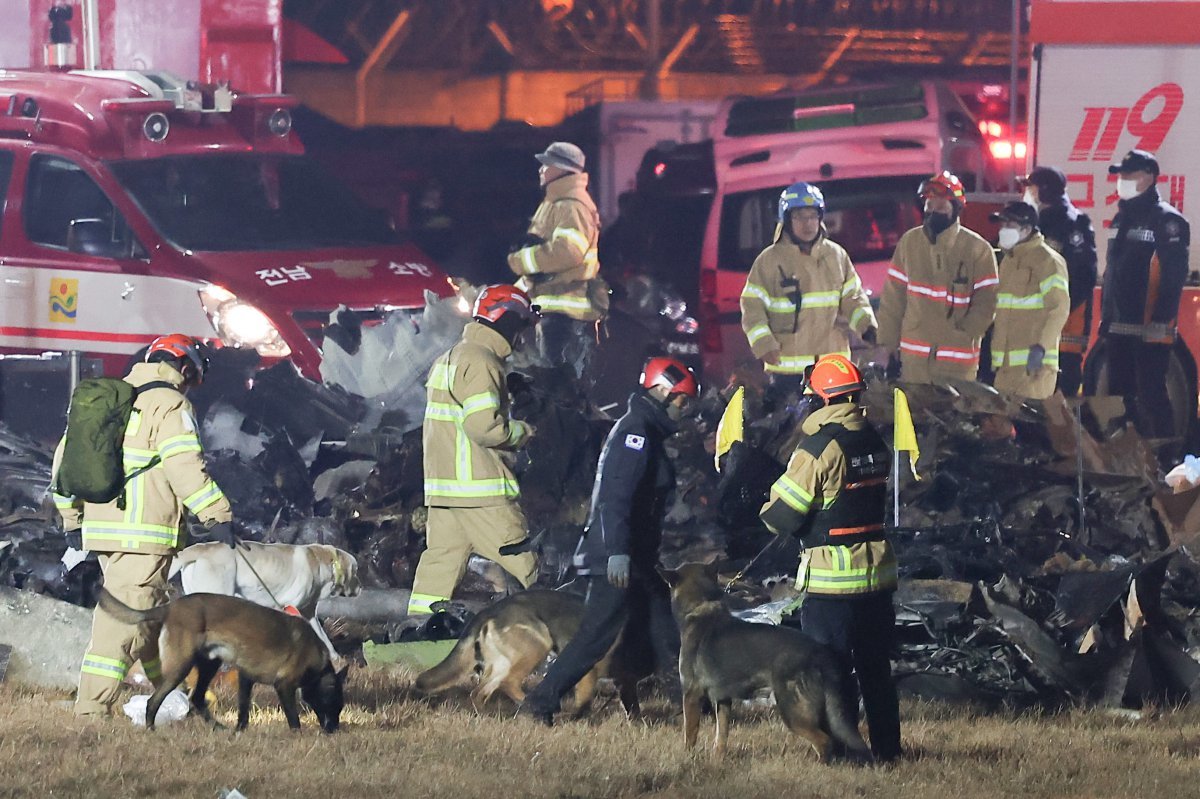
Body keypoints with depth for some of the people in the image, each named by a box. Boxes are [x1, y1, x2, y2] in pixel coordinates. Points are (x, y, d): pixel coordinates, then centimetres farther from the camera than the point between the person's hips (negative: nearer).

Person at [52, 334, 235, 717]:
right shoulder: (170, 405, -6)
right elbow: (184, 466, -18)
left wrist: (71, 517, 24)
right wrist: (218, 516, -17)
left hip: (102, 527, 9)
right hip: (144, 534, -9)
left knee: (153, 615, 19)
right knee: (125, 616, -11)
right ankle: (92, 708, -17)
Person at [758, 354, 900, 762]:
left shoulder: (819, 448, -17)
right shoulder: (875, 443, 5)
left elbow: (781, 516, -14)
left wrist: (768, 509, 7)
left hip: (831, 579, -7)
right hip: (877, 574, 7)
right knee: (875, 668, 16)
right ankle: (887, 747, 21)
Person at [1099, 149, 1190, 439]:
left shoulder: (1166, 220, -9)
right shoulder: (1122, 219, 18)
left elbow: (1174, 276, -16)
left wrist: (1160, 322, -22)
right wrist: (1106, 317, 18)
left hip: (1150, 331, -9)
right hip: (1119, 329, 9)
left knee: (1151, 397, -12)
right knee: (1120, 395, 13)